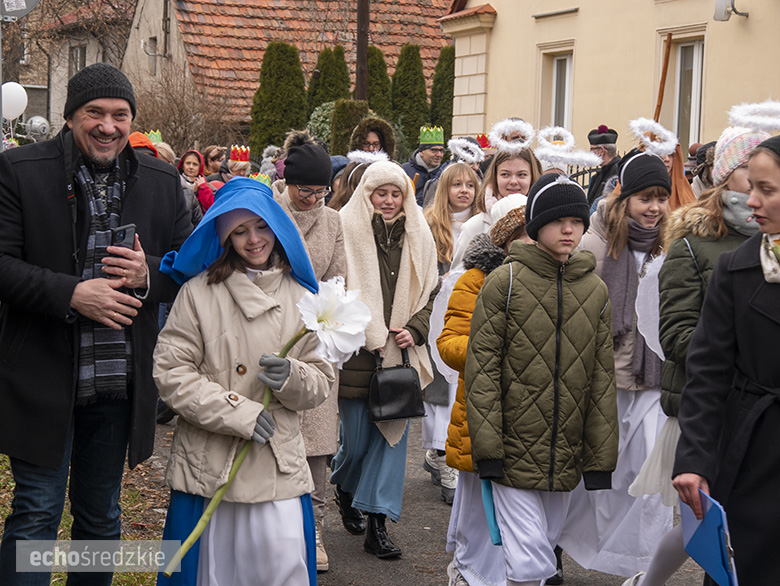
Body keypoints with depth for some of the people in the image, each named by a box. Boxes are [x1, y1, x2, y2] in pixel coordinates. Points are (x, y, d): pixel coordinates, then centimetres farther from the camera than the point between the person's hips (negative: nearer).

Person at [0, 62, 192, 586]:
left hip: (120, 384, 4)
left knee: (102, 516, 17)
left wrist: (149, 274, -14)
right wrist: (70, 294, -23)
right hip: (42, 380, -4)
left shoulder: (162, 182, 5)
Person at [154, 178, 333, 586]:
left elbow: (321, 382, 11)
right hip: (207, 463, -2)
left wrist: (291, 378, -11)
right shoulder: (199, 292, 0)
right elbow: (169, 372, -5)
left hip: (278, 465, 2)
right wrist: (236, 411, -12)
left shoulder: (300, 298, 9)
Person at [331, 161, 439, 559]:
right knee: (356, 439, 3)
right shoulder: (346, 230, -6)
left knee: (393, 434, 0)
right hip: (356, 353, -3)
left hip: (400, 354, 3)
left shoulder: (418, 237, 8)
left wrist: (415, 330, -1)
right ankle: (344, 487, 37)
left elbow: (429, 293, 15)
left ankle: (377, 525, 7)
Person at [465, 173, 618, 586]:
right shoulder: (505, 281, -6)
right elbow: (482, 366, -8)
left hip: (565, 456, 4)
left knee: (545, 548, 17)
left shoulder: (595, 291, 7)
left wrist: (600, 457, 7)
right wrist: (487, 446, -13)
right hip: (514, 453, -4)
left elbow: (602, 378, 10)